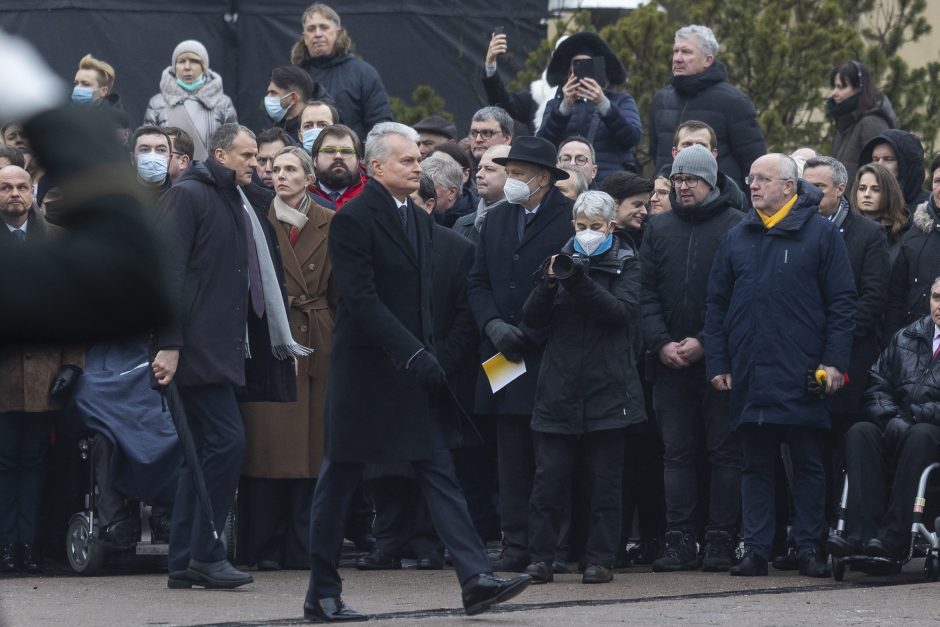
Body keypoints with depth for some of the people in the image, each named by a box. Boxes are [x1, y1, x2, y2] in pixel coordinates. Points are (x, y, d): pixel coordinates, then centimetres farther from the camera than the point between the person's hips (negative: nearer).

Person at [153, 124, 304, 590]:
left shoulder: (246, 203, 18)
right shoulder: (187, 196, -6)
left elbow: (264, 278, 20)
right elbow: (168, 269, -13)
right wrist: (169, 344, -19)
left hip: (227, 349, 9)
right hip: (197, 347, -9)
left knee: (205, 452, 8)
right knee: (227, 439, -15)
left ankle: (184, 562, 11)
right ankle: (204, 555, -9)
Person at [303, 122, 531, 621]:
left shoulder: (420, 221, 14)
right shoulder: (353, 220, -12)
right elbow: (361, 299, -19)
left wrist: (432, 355, 9)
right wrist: (414, 353, -22)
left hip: (415, 373, 7)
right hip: (365, 371, -7)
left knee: (439, 476, -1)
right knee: (339, 481, 3)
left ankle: (475, 580, -7)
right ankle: (322, 594, 10)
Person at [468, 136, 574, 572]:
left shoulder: (570, 221, -4)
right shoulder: (495, 220, 16)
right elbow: (478, 283, 16)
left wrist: (528, 334, -11)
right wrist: (494, 326, -3)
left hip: (551, 357, -5)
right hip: (505, 357, 5)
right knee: (512, 457, 2)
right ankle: (517, 546, 4)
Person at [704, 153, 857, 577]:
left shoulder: (821, 234, 1)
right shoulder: (736, 239, 12)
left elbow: (842, 302, -2)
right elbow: (716, 304, 13)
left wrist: (835, 362, -9)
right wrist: (717, 363, 5)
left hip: (802, 377, -3)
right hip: (749, 377, 3)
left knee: (808, 464, 2)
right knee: (755, 466, 6)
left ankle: (810, 549, 6)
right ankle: (755, 550, 9)